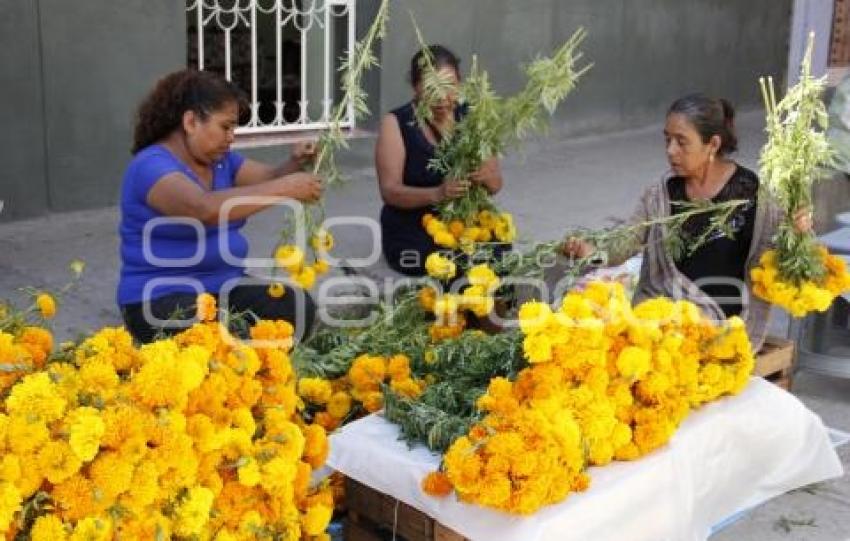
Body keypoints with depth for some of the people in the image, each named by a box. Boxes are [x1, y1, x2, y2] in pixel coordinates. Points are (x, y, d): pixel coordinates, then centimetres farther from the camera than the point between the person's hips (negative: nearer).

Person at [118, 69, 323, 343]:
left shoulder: (221, 160, 10)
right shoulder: (151, 166, -17)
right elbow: (205, 208, -35)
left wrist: (294, 165, -15)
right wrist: (285, 188, -34)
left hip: (225, 286, 7)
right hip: (163, 297, -7)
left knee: (298, 307, -18)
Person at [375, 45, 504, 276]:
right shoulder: (396, 124, -4)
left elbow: (496, 184, 5)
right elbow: (390, 191, -12)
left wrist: (486, 177, -20)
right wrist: (437, 194, -30)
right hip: (413, 233, -3)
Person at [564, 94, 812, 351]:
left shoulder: (752, 192, -5)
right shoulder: (660, 195, 6)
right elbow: (624, 244, 4)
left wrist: (799, 232, -23)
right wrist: (591, 250, -17)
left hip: (725, 321, -4)